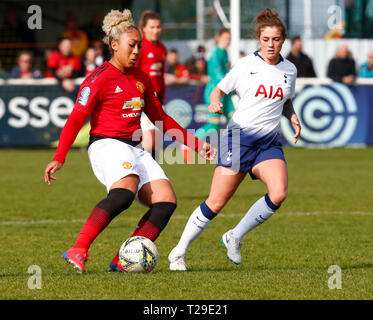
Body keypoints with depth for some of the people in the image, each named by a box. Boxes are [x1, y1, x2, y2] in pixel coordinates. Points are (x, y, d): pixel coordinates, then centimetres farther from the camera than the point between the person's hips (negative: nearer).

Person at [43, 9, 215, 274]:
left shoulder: (141, 79, 17)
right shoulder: (100, 78, -6)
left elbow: (161, 118, 26)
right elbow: (76, 119, -10)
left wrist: (195, 143, 22)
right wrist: (59, 158, -20)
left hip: (134, 150, 8)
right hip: (106, 145, -8)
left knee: (166, 201, -10)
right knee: (125, 190, -36)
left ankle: (123, 261, -14)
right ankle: (78, 251, -40)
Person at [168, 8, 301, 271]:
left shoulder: (289, 70, 10)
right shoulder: (246, 65, -1)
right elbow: (219, 90, 8)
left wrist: (293, 117, 6)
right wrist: (215, 102, -14)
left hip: (269, 142, 4)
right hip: (240, 136, -4)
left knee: (278, 194, -22)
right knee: (217, 202, -7)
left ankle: (235, 237, -2)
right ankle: (179, 251, 10)